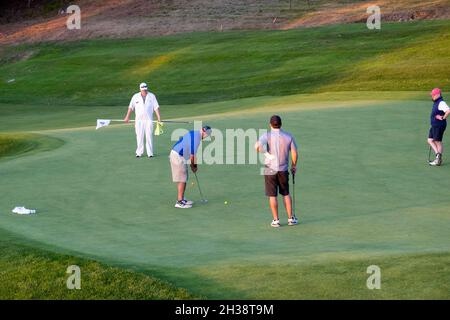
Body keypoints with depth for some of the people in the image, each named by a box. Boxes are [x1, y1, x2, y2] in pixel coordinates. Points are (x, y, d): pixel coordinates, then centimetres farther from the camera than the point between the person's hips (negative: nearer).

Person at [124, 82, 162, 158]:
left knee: (149, 136, -4)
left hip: (148, 119, -1)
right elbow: (131, 107, 9)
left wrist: (159, 118, -8)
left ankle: (150, 153, -2)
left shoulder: (152, 96, 3)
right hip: (139, 120, 1)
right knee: (139, 136, 0)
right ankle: (139, 152, 5)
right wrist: (127, 117, 4)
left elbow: (156, 107, 0)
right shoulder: (135, 97, 5)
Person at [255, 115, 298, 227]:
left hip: (270, 170, -2)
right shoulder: (288, 136, -2)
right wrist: (294, 165, 14)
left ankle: (276, 220, 8)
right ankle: (291, 218, 17)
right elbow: (294, 153, 0)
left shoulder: (267, 136, -10)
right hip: (283, 170, 2)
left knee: (272, 196, 5)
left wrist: (263, 151, -7)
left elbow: (257, 146, -28)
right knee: (286, 194, 16)